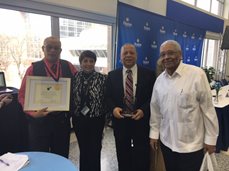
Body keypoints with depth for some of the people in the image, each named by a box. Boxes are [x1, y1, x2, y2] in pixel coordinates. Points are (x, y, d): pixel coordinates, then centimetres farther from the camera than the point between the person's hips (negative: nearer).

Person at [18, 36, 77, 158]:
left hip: (63, 119, 2)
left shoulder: (68, 66, 1)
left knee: (62, 157, 17)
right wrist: (33, 113, -18)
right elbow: (22, 95, -3)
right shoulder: (33, 68, -4)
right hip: (39, 120, -1)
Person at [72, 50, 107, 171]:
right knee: (83, 149, 20)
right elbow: (70, 98, 5)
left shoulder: (102, 78, -9)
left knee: (94, 151, 10)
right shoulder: (75, 77, -1)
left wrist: (106, 115, -9)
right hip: (78, 120, 3)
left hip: (95, 120, -3)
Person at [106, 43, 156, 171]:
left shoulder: (148, 74, -2)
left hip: (141, 121, -1)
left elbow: (153, 97, -2)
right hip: (120, 121, 2)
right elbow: (108, 96, 5)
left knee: (142, 158, 12)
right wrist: (113, 108, -13)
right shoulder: (112, 75, 4)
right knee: (123, 157, 18)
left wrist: (143, 110, -17)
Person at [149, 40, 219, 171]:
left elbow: (208, 108, -10)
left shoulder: (197, 74, -14)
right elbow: (155, 108, 6)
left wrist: (210, 138, -6)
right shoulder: (159, 80, 1)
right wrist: (154, 133, 8)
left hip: (191, 144, -4)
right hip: (166, 141, 4)